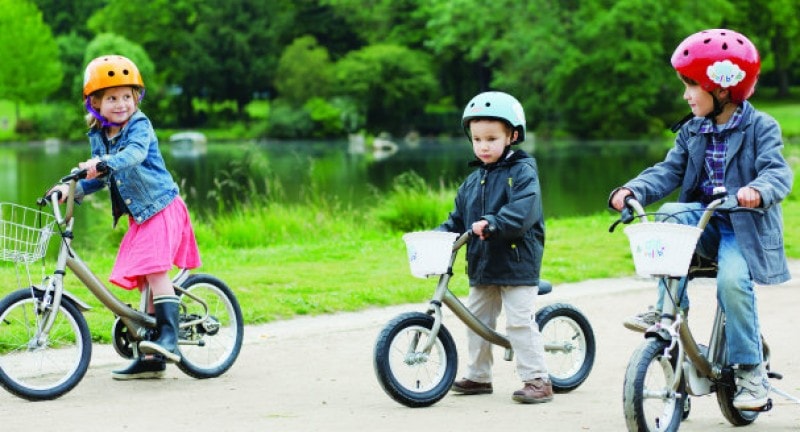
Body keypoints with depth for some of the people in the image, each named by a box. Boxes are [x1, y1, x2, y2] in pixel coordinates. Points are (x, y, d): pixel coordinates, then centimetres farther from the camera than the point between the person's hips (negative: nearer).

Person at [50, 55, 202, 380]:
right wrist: (74, 190, -1)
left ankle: (169, 338, -24)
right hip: (138, 215, 7)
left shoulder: (139, 125, -13)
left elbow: (134, 154, -33)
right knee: (144, 279, 7)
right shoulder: (98, 135, 7)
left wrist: (104, 163, -49)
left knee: (155, 269, -22)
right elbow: (101, 177, 15)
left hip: (161, 207, -7)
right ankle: (152, 359, 10)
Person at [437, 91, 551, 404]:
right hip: (482, 266, 8)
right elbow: (458, 218, 15)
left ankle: (537, 380, -4)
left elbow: (522, 211, -24)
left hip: (517, 264, -8)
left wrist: (491, 223, -36)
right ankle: (478, 376, 27)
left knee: (520, 322, -10)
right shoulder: (473, 181, 13)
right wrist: (439, 235, -2)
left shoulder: (522, 173, -8)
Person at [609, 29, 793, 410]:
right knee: (671, 217, -29)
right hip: (704, 218, 4)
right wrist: (633, 191, -17)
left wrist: (758, 190, -41)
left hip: (744, 224, -4)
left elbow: (777, 170, -18)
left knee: (733, 279, -29)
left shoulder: (760, 128, -4)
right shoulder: (691, 131, 11)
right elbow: (669, 171, 3)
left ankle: (750, 369, -13)